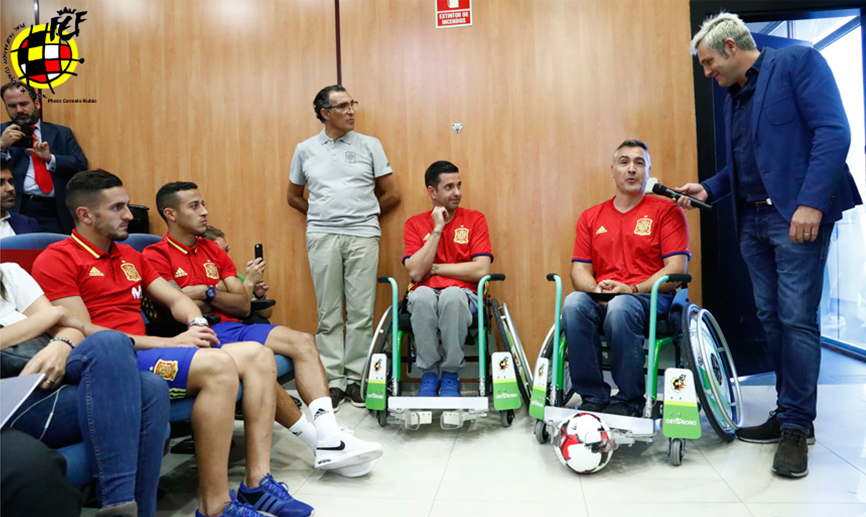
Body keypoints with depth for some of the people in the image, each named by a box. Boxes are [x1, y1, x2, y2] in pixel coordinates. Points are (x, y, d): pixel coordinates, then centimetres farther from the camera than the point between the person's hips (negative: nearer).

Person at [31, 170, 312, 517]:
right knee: (218, 364, -31)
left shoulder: (130, 256, 22)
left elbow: (176, 298, 23)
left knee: (258, 355, -4)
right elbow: (84, 333, -13)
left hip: (143, 352, 9)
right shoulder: (56, 260, -3)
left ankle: (257, 481, -10)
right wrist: (169, 343, -16)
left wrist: (196, 324, -3)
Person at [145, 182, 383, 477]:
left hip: (231, 329, 7)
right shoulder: (156, 256, 1)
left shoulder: (212, 250, 21)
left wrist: (207, 292, -1)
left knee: (303, 341, -14)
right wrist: (221, 294, 3)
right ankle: (320, 444, -24)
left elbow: (243, 306, 14)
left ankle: (330, 438, -28)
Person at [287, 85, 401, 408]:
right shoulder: (305, 150, 12)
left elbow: (392, 194, 10)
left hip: (363, 236, -1)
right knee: (328, 313, 2)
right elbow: (293, 196, 21)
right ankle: (333, 381, 9)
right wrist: (322, 216, 14)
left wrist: (365, 215, 11)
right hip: (321, 236, 1)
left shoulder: (370, 146, 8)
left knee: (361, 312, -2)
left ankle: (356, 379, 7)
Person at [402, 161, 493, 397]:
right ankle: (429, 375, -18)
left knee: (451, 295, -36)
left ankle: (450, 375, -18)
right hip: (426, 296, 1)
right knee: (422, 294, -35)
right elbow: (415, 273, -7)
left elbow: (481, 270, -6)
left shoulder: (475, 219, 7)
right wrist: (437, 229, -7)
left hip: (463, 296, 0)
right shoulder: (414, 224, 9)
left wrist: (435, 268, -3)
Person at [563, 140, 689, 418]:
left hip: (651, 297, -3)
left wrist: (632, 289, -16)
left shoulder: (667, 211, 7)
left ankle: (630, 401, -18)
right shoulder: (590, 217, 18)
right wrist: (596, 288, -11)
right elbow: (579, 269, 12)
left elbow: (677, 269, -3)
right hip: (601, 299, 3)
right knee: (573, 304, -31)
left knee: (621, 308, -37)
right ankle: (593, 398, -19)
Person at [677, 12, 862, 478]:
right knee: (771, 318, 9)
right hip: (752, 221, 8)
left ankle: (796, 426, 3)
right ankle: (789, 414, 18)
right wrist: (707, 190, 10)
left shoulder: (798, 63, -3)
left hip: (797, 216, -8)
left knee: (797, 319, -7)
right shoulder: (734, 97, 19)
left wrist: (811, 202, -21)